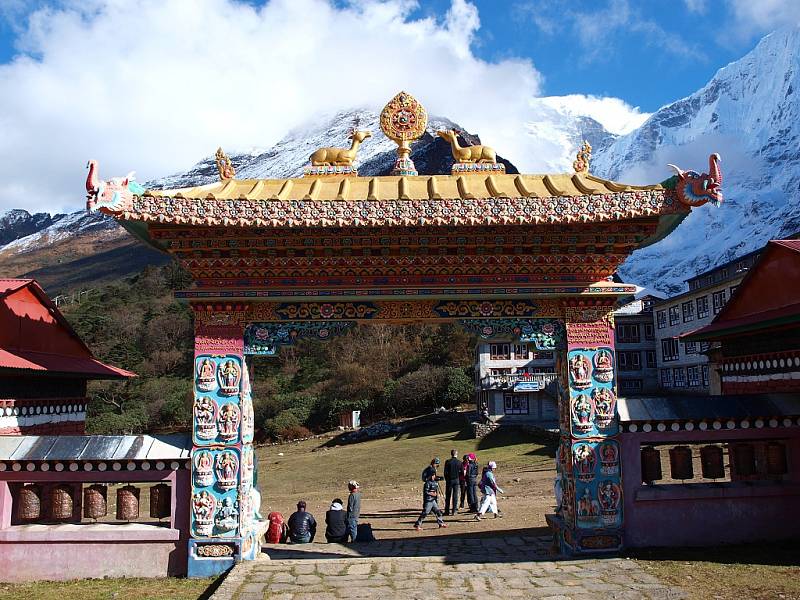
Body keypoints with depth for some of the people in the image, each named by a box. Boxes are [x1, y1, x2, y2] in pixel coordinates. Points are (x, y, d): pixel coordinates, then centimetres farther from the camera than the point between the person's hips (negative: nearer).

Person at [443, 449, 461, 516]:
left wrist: (446, 479, 7)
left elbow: (445, 472, -7)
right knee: (455, 496, 6)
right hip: (456, 480, 1)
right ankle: (454, 511, 5)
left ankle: (447, 511, 6)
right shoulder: (459, 462, -3)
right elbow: (462, 472, -1)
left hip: (449, 480, -1)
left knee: (448, 496, 6)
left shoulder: (447, 462, -7)